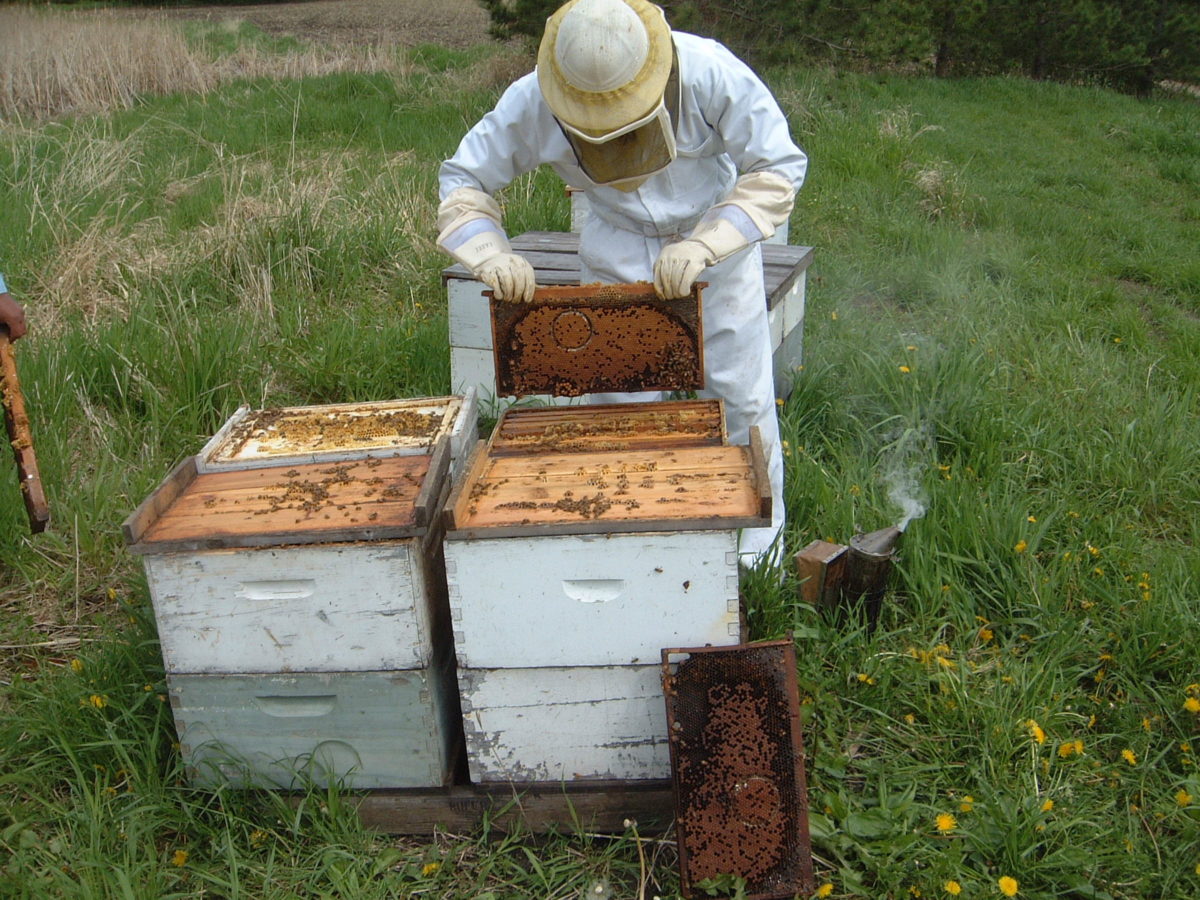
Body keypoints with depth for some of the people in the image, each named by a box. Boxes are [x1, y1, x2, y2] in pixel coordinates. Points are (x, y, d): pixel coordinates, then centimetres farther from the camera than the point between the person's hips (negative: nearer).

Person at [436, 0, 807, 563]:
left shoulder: (709, 74, -31)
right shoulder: (533, 103, -25)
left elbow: (779, 166, -24)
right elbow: (462, 179, -14)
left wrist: (704, 244, -38)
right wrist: (492, 254, -34)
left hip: (717, 235, -1)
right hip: (617, 251, 1)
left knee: (740, 399, 4)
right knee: (617, 400, 1)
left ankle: (757, 551, 23)